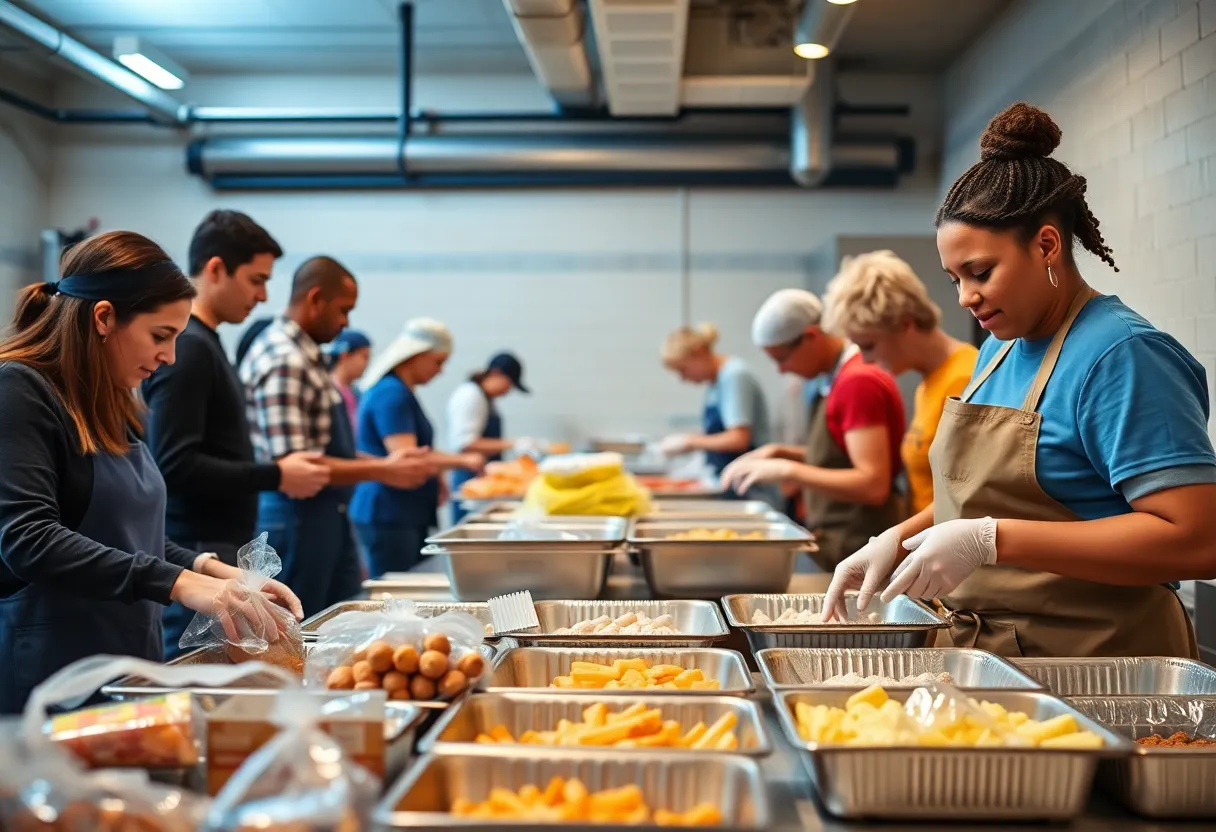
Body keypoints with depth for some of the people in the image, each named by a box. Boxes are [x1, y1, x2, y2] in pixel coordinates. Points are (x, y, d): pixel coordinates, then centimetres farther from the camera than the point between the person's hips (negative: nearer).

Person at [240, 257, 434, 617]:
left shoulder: (306, 356, 12)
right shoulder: (283, 361, -19)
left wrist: (384, 462, 10)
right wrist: (381, 472, -19)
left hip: (328, 517, 10)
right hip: (295, 517, -10)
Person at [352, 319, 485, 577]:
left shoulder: (403, 392, 16)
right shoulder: (391, 394, -15)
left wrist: (435, 480, 11)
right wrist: (463, 461, -15)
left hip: (409, 515, 10)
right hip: (389, 517, -10)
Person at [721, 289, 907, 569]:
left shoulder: (858, 382, -17)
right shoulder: (838, 377, 12)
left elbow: (873, 485, -22)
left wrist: (787, 470, -21)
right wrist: (782, 453, 8)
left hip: (856, 550, -9)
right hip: (834, 543, 9)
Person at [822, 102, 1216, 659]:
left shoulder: (1123, 355, -17)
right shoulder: (998, 350, 10)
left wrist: (990, 540, -27)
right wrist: (898, 540, 3)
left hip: (1093, 683, -8)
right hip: (987, 656, 8)